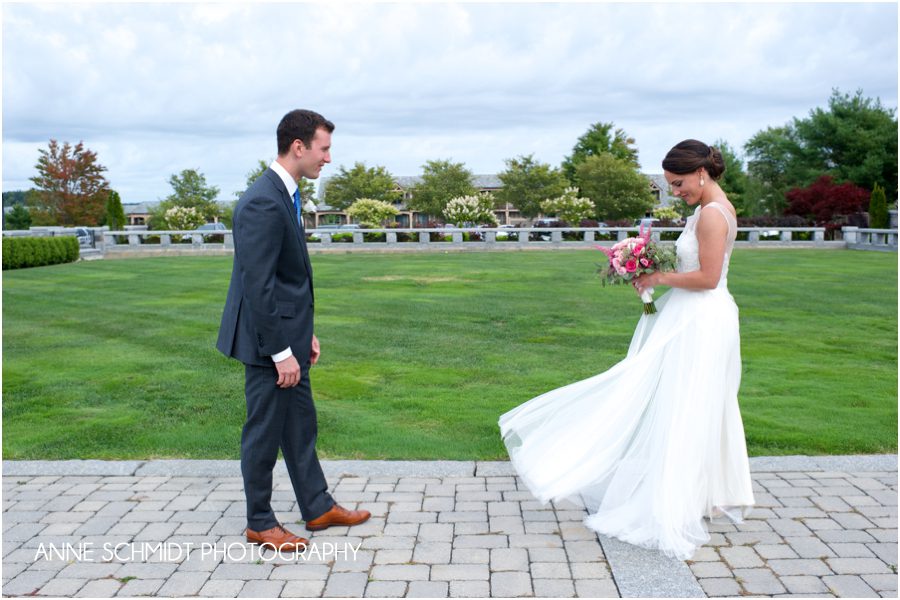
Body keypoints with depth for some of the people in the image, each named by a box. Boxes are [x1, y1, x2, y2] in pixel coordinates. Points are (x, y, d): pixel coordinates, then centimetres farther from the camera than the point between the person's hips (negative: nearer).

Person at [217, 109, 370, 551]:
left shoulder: (284, 195, 10)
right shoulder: (263, 203, -22)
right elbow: (258, 286, -24)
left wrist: (305, 334, 16)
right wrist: (281, 352, -21)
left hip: (288, 335, 10)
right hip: (269, 340, -10)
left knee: (300, 423, 18)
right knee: (265, 431, 5)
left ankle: (317, 508, 31)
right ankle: (260, 523, 22)